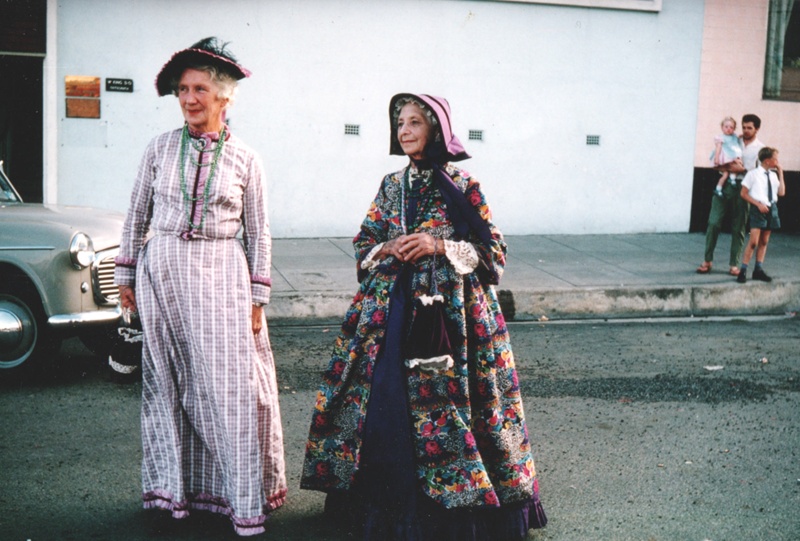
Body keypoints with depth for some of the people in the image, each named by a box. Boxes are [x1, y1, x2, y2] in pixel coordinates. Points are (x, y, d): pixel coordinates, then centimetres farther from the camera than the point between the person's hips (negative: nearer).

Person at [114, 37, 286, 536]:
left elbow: (258, 234, 4)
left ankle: (245, 498, 7)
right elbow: (137, 216, 11)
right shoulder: (161, 149, 5)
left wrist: (257, 298, 0)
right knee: (169, 380, 7)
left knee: (232, 380, -4)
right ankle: (174, 489, 20)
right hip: (163, 270, 2)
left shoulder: (245, 160, 2)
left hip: (221, 274, -2)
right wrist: (126, 275, 8)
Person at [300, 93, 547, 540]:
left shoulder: (463, 186, -2)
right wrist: (388, 249, -6)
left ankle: (451, 502, 9)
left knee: (441, 403, -6)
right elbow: (364, 245, 16)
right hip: (390, 310, 5)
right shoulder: (392, 185, 12)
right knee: (383, 399, 3)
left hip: (447, 310, -4)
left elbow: (494, 251, -3)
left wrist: (439, 247, -15)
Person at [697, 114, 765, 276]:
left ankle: (734, 264, 11)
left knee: (738, 227, 4)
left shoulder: (760, 148, 5)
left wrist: (742, 169, -16)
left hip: (743, 189, -1)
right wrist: (726, 165, -6)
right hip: (725, 184, 2)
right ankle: (707, 261, 4)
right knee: (714, 222, -5)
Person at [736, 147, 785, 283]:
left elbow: (781, 193, 3)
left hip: (771, 209, 6)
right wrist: (758, 204, -14)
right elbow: (743, 193, -5)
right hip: (758, 209, -6)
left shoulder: (773, 176, 9)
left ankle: (758, 270, 18)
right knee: (753, 241, -11)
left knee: (764, 241, 10)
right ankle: (743, 271, -4)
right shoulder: (753, 174, -6)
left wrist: (781, 174, 2)